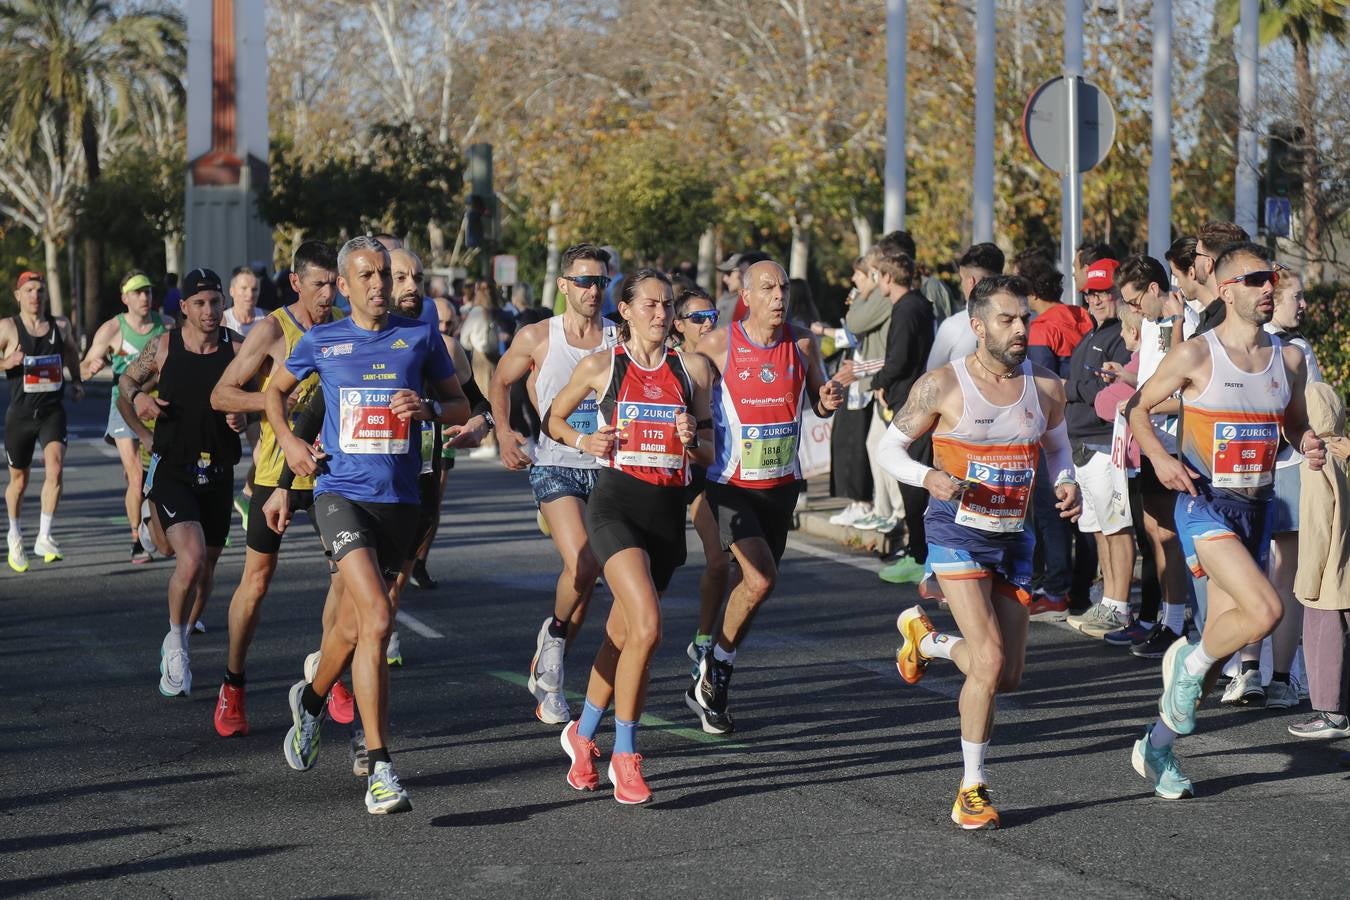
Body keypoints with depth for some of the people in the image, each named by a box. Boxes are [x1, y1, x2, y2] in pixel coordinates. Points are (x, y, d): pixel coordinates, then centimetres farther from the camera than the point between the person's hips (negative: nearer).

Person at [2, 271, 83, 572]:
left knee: (55, 468, -21)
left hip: (53, 411, 1)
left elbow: (71, 351, 26)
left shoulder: (60, 325, 6)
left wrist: (76, 381, 16)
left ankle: (44, 537, -17)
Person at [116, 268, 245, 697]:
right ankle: (175, 644, -1)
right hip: (171, 470, -3)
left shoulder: (238, 347, -2)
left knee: (206, 569, 13)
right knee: (191, 559, -22)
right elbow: (126, 382, 13)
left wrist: (244, 418, -13)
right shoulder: (163, 347, -4)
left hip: (218, 473, 3)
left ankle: (178, 646, 34)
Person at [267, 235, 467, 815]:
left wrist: (428, 409, -9)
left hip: (399, 499, 3)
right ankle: (379, 768, -19)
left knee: (354, 626, 14)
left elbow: (461, 407, 12)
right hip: (341, 491, -3)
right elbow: (275, 390, 22)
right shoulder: (321, 341, 5)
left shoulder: (420, 338, 6)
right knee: (376, 617, -21)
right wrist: (288, 441, 5)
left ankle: (310, 700, 47)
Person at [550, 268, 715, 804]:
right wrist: (582, 441, -4)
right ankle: (624, 755, -8)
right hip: (616, 504, -4)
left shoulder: (693, 369, 8)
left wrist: (692, 441, -8)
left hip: (669, 511, 4)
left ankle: (582, 734, 35)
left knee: (622, 634, 12)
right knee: (647, 628, -20)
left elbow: (710, 455, 13)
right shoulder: (601, 366, 1)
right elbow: (552, 418, 15)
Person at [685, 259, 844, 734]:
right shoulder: (719, 345, -11)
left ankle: (711, 688, 26)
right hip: (731, 483, -5)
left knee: (753, 584, 10)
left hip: (782, 483, 5)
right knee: (760, 579, -19)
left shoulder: (802, 345, 0)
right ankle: (714, 669, 3)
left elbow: (818, 405, 13)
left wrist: (829, 401, -10)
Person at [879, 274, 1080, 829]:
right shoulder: (942, 386, -10)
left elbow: (1057, 445, 19)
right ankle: (972, 790, -2)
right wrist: (930, 477, -23)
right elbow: (889, 448, -3)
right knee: (990, 660, -17)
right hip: (958, 530, -5)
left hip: (1013, 535, 5)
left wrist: (1066, 483, -3)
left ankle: (926, 638, 38)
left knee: (1008, 677, 8)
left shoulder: (1045, 387, 1)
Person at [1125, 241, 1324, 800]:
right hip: (1205, 505, -6)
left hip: (1257, 508, 6)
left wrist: (1309, 446, -3)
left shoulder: (1289, 359, 6)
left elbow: (1295, 424, 20)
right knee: (1265, 611, -24)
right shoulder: (1196, 355, -8)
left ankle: (1157, 746, 22)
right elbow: (1138, 408, 1)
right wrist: (1159, 457, -16)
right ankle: (1187, 664, 5)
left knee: (1223, 635, 8)